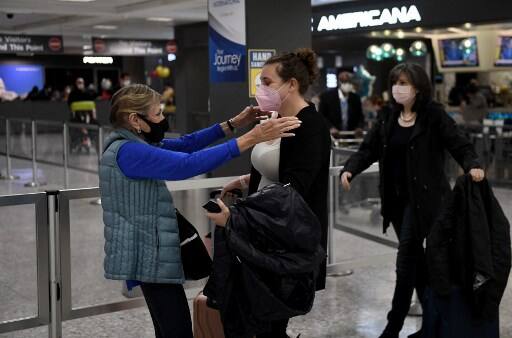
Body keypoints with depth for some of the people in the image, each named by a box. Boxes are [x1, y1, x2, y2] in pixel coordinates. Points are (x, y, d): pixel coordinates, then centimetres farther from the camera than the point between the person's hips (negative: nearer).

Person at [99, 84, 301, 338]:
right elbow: (187, 164, -33)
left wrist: (232, 124, 0)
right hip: (150, 256, -11)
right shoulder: (127, 151, -23)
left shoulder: (134, 144, 9)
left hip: (151, 252, 11)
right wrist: (251, 138, -35)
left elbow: (184, 144, 9)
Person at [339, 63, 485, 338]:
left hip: (424, 198, -6)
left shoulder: (434, 115, -7)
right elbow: (369, 148, 6)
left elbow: (459, 146, -10)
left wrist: (473, 166, -32)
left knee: (406, 259, -8)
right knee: (415, 258, 13)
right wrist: (349, 169, -13)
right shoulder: (387, 117, 8)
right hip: (396, 198, 6)